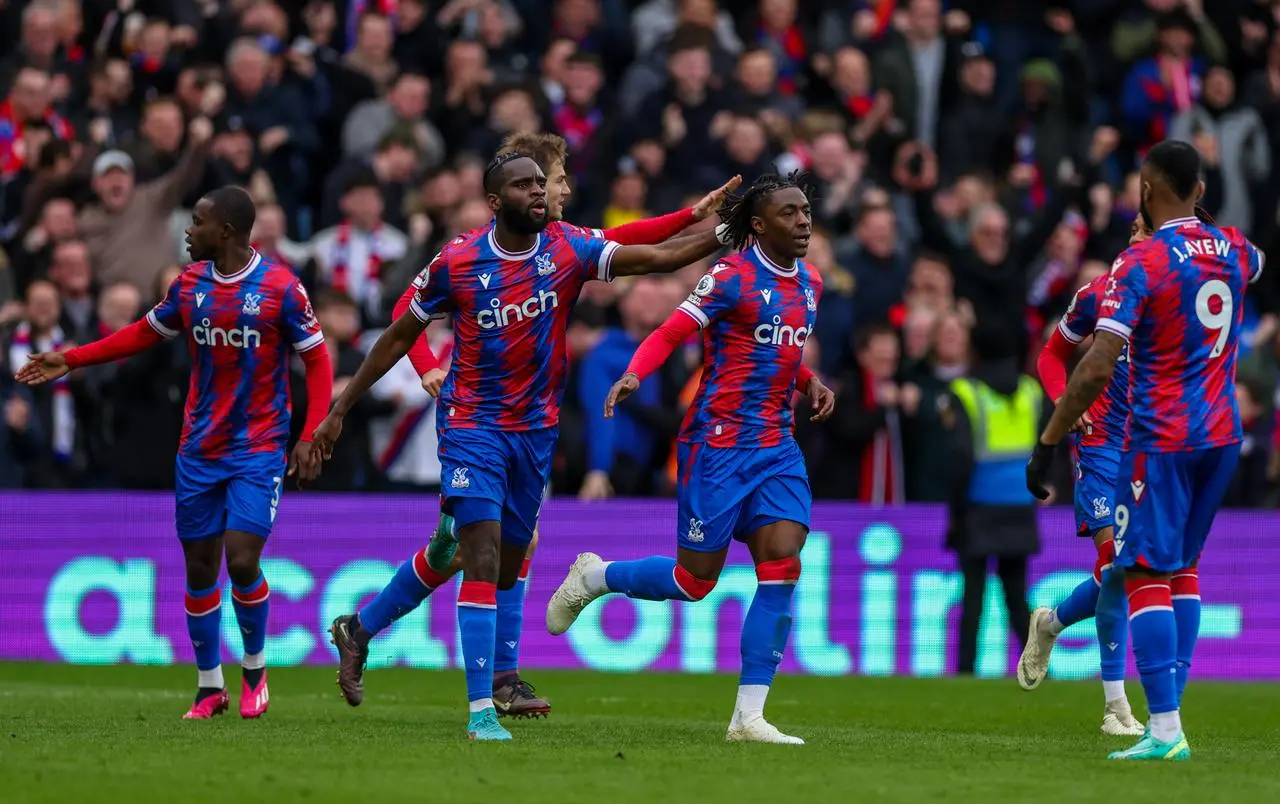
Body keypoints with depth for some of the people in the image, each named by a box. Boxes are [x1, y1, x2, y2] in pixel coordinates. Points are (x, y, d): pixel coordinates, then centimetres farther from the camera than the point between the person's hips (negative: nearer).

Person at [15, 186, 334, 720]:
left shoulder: (281, 287, -9)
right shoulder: (189, 284, 4)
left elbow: (316, 359, -4)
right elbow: (146, 333, 19)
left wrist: (310, 436, -11)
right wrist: (72, 360, 15)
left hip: (258, 450, -4)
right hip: (198, 450, 5)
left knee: (242, 562, -15)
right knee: (199, 569, 5)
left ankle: (255, 667, 10)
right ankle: (209, 688, 18)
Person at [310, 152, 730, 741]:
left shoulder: (568, 251, -4)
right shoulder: (456, 263, -9)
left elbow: (657, 257, -13)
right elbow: (398, 338, 3)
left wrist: (724, 234, -28)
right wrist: (340, 410, 5)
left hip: (535, 430, 4)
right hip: (472, 425, -4)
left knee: (505, 569, 12)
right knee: (483, 564, -15)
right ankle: (481, 711, -14)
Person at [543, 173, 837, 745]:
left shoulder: (809, 282, 13)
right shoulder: (731, 276, -11)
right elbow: (669, 334, -12)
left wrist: (809, 382, 10)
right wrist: (634, 374, -29)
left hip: (777, 447, 6)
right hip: (719, 441, -6)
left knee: (782, 564, -10)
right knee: (694, 581, -3)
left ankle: (749, 715, -6)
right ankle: (593, 577, 27)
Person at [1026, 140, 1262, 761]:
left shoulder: (1142, 263, -14)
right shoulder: (1232, 249, 6)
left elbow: (1097, 367, -20)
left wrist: (1047, 443, -14)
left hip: (1160, 439, -7)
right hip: (1221, 433, 7)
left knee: (1147, 572, -6)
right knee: (1183, 567, 16)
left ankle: (1164, 728, -14)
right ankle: (1170, 714, 12)